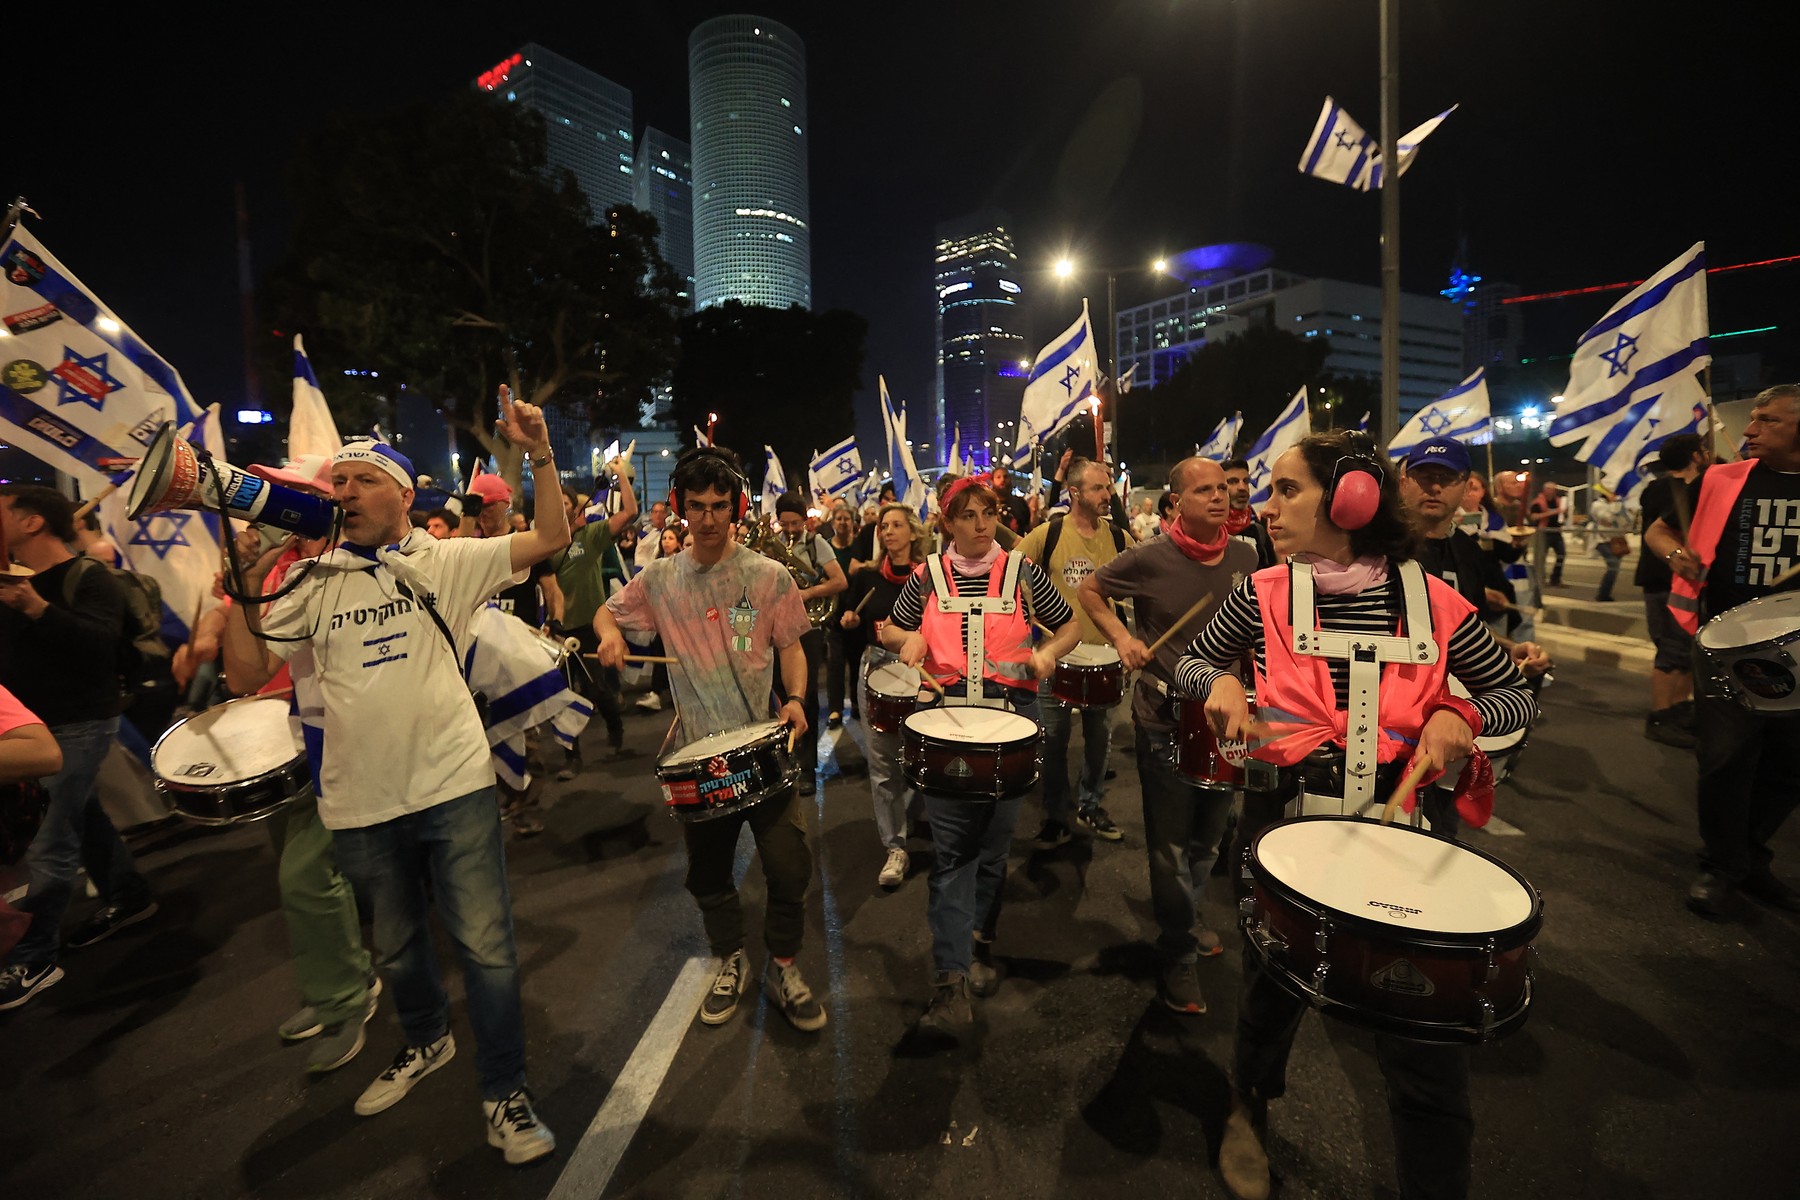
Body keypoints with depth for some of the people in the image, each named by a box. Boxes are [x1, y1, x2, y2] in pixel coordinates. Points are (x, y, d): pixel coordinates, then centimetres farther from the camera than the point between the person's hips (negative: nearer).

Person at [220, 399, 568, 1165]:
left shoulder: (447, 561, -2)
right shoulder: (312, 584, 5)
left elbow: (551, 538, -8)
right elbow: (247, 671, 4)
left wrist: (538, 455, -18)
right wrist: (246, 586, -8)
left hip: (455, 787, -3)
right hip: (361, 804, 4)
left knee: (484, 943, 1)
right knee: (395, 944, 24)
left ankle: (505, 1093, 20)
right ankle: (426, 1042, 51)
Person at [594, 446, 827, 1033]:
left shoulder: (769, 576, -4)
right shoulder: (659, 578, 2)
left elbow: (791, 646, 1)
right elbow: (607, 611, 16)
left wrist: (796, 698, -16)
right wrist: (609, 633, -6)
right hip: (697, 750, 3)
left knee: (789, 867, -2)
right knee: (707, 870, 16)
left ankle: (784, 967, 25)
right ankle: (730, 961, 41)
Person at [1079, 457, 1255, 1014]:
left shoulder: (1246, 557, -1)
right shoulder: (1150, 559, -15)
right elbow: (1090, 590, 0)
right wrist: (1122, 637, -13)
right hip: (1166, 722, -5)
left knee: (1208, 838, 22)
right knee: (1171, 847, 6)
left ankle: (1186, 917, 47)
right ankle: (1179, 955, 25)